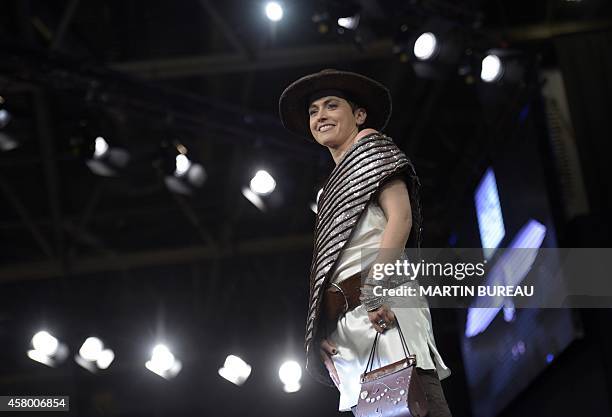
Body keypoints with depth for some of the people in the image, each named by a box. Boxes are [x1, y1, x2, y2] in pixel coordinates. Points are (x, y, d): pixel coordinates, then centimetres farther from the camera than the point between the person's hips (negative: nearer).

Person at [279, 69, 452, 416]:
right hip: (346, 320, 7)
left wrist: (374, 286, -18)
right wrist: (323, 331, 10)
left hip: (381, 307, -7)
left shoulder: (371, 146, 12)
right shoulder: (331, 188, 32)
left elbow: (400, 218, -5)